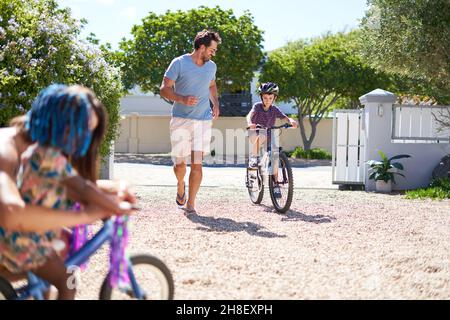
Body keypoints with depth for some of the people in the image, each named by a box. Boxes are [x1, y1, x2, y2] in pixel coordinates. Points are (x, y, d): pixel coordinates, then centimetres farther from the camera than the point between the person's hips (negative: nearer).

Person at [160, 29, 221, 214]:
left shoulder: (211, 67, 11)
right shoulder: (179, 63, -5)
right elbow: (164, 89, -6)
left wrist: (215, 103, 12)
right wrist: (182, 99, -23)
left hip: (203, 120, 3)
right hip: (180, 120, -3)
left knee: (197, 164, -7)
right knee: (180, 162, 3)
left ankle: (190, 204, -1)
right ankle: (180, 186, 37)